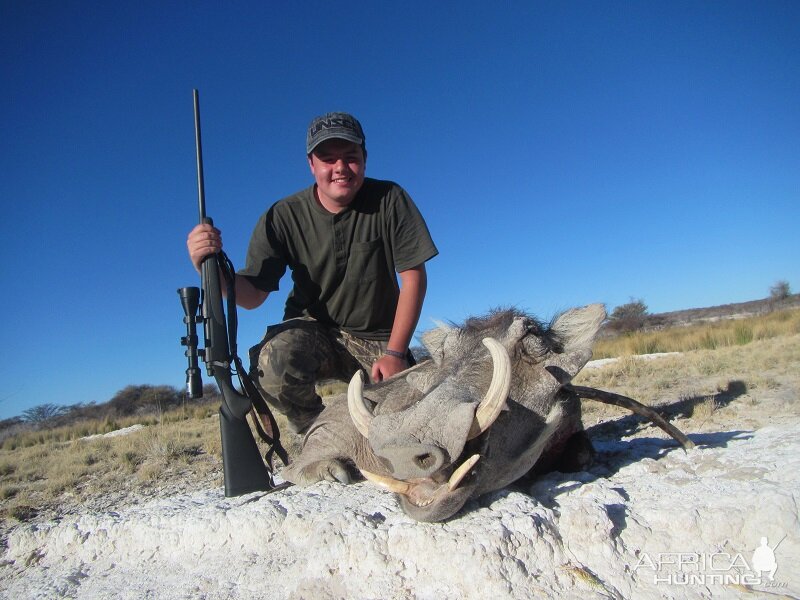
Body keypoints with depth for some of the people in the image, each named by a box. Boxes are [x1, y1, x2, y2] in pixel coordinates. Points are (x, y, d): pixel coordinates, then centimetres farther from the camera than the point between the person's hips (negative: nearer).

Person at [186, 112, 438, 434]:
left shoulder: (389, 200, -12)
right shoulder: (283, 217, -10)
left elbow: (414, 277, -11)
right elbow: (253, 295, -11)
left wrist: (394, 353, -17)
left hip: (379, 340, 1)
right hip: (313, 331, 0)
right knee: (273, 364, -32)